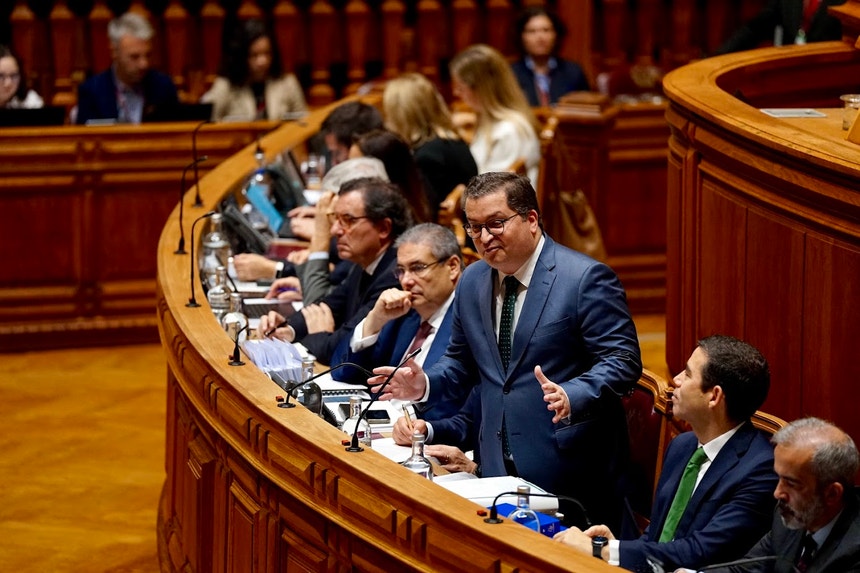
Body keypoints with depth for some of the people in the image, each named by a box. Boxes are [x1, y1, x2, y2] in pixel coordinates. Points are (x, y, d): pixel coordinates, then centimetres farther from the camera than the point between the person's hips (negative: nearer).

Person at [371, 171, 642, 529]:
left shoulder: (586, 278, -11)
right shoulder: (472, 282, 11)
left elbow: (622, 361, -14)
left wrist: (572, 396, -31)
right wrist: (425, 385, 2)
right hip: (498, 469, 6)